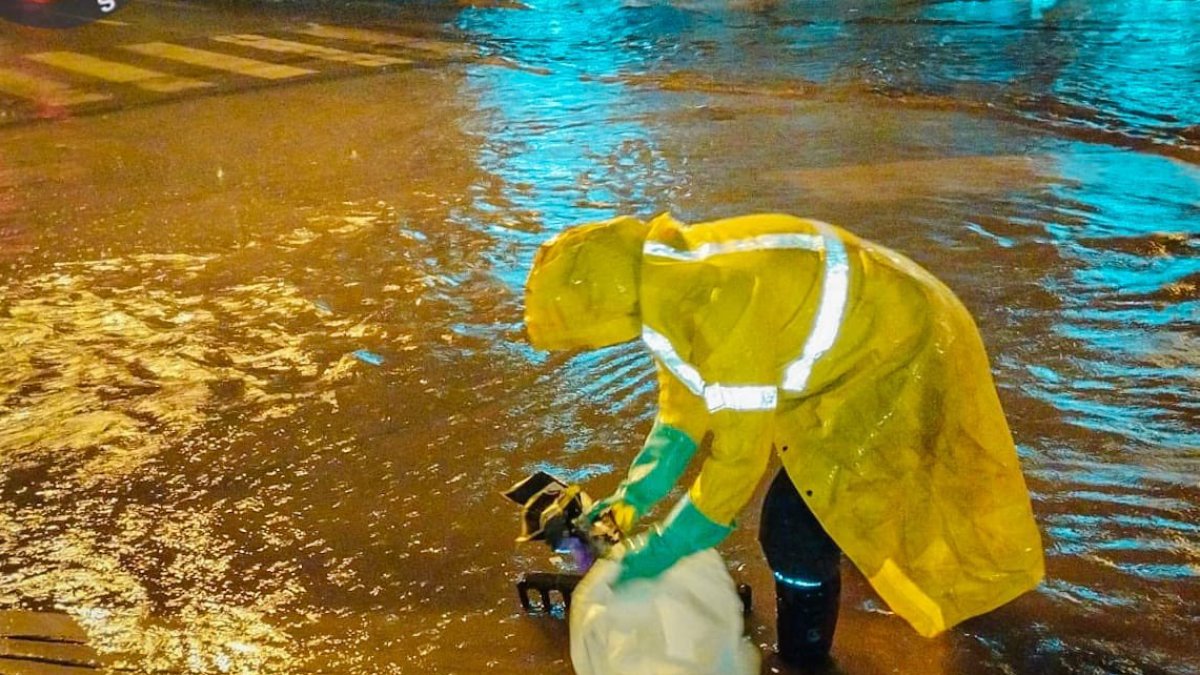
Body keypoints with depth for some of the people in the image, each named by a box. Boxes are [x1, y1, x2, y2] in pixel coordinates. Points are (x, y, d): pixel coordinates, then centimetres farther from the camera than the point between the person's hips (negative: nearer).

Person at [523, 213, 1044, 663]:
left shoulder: (721, 312, -37)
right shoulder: (660, 285, -8)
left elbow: (738, 454, -28)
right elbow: (684, 404, 0)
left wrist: (660, 549, -18)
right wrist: (632, 497, -7)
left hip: (895, 360, -9)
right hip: (877, 328, 9)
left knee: (795, 522, -8)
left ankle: (803, 654, 15)